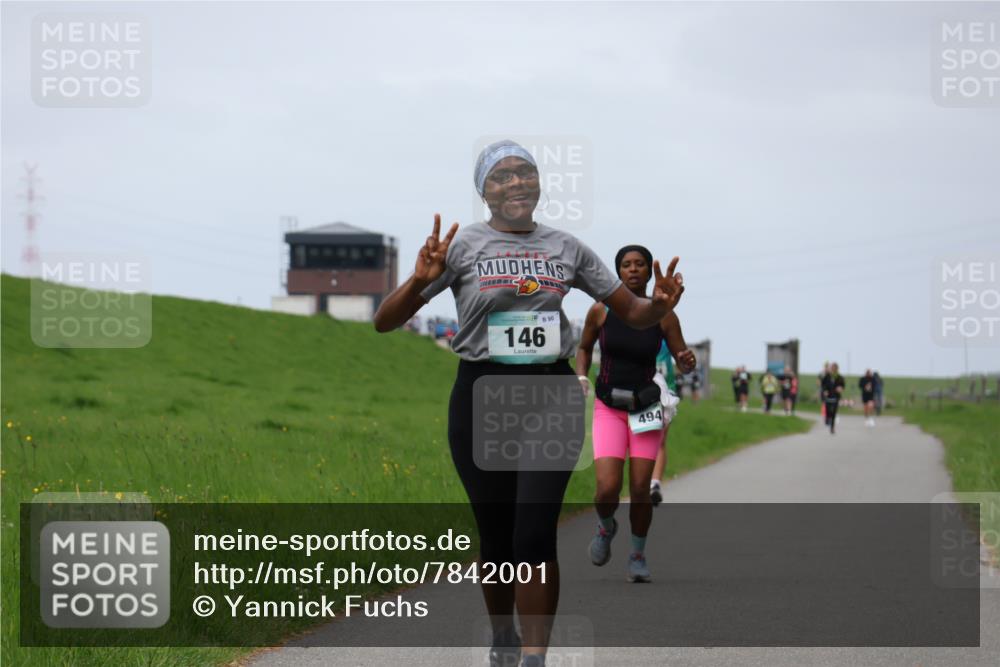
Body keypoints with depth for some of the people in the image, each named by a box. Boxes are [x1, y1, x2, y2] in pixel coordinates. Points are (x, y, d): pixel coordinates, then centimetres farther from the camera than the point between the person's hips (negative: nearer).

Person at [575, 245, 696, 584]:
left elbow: (683, 362, 0)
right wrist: (581, 379, -5)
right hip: (608, 408, 0)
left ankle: (638, 555, 21)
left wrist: (687, 361, -23)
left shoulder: (663, 316, -6)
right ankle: (605, 527, 21)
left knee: (640, 490, -4)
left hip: (645, 408, 1)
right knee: (607, 489, -15)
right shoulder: (601, 311, -5)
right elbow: (584, 348, 12)